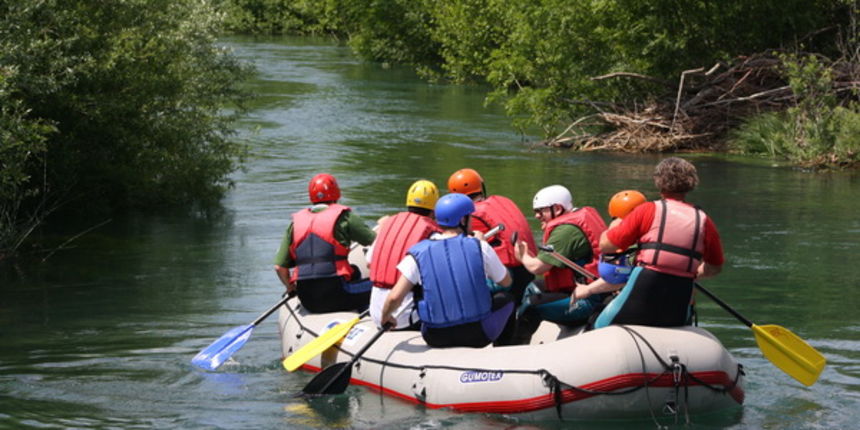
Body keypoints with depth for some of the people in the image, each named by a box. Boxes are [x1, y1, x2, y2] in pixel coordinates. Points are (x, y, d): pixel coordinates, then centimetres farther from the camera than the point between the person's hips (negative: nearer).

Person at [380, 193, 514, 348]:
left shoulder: (418, 253, -5)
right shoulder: (479, 247, -7)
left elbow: (395, 297, -13)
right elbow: (506, 282, 9)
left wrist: (385, 317, 9)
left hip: (436, 339, 2)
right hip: (478, 336, -2)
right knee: (505, 298, 28)